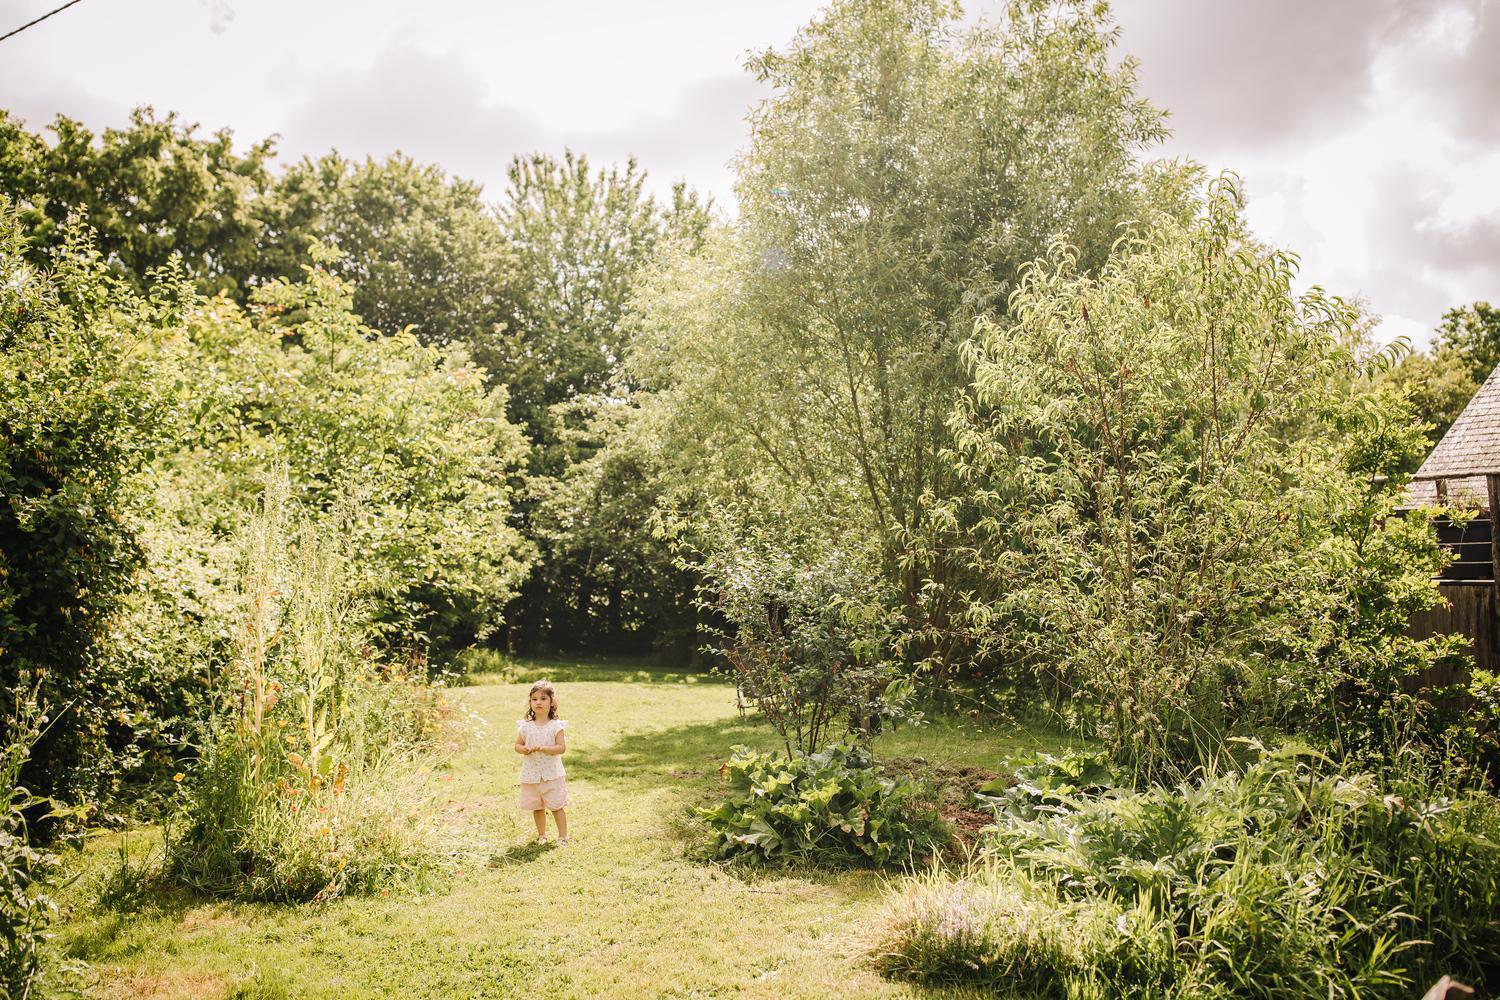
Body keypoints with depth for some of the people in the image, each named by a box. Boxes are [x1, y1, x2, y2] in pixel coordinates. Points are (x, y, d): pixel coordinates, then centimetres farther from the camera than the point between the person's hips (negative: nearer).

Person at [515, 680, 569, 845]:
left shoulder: (556, 726, -9)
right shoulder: (525, 726, 0)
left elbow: (562, 748, -14)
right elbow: (517, 745, 6)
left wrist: (542, 748, -25)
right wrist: (524, 749, -17)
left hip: (552, 774, -3)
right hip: (531, 774, 3)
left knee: (557, 806, 1)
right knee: (537, 807, 13)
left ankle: (563, 836, 13)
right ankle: (542, 835, 28)